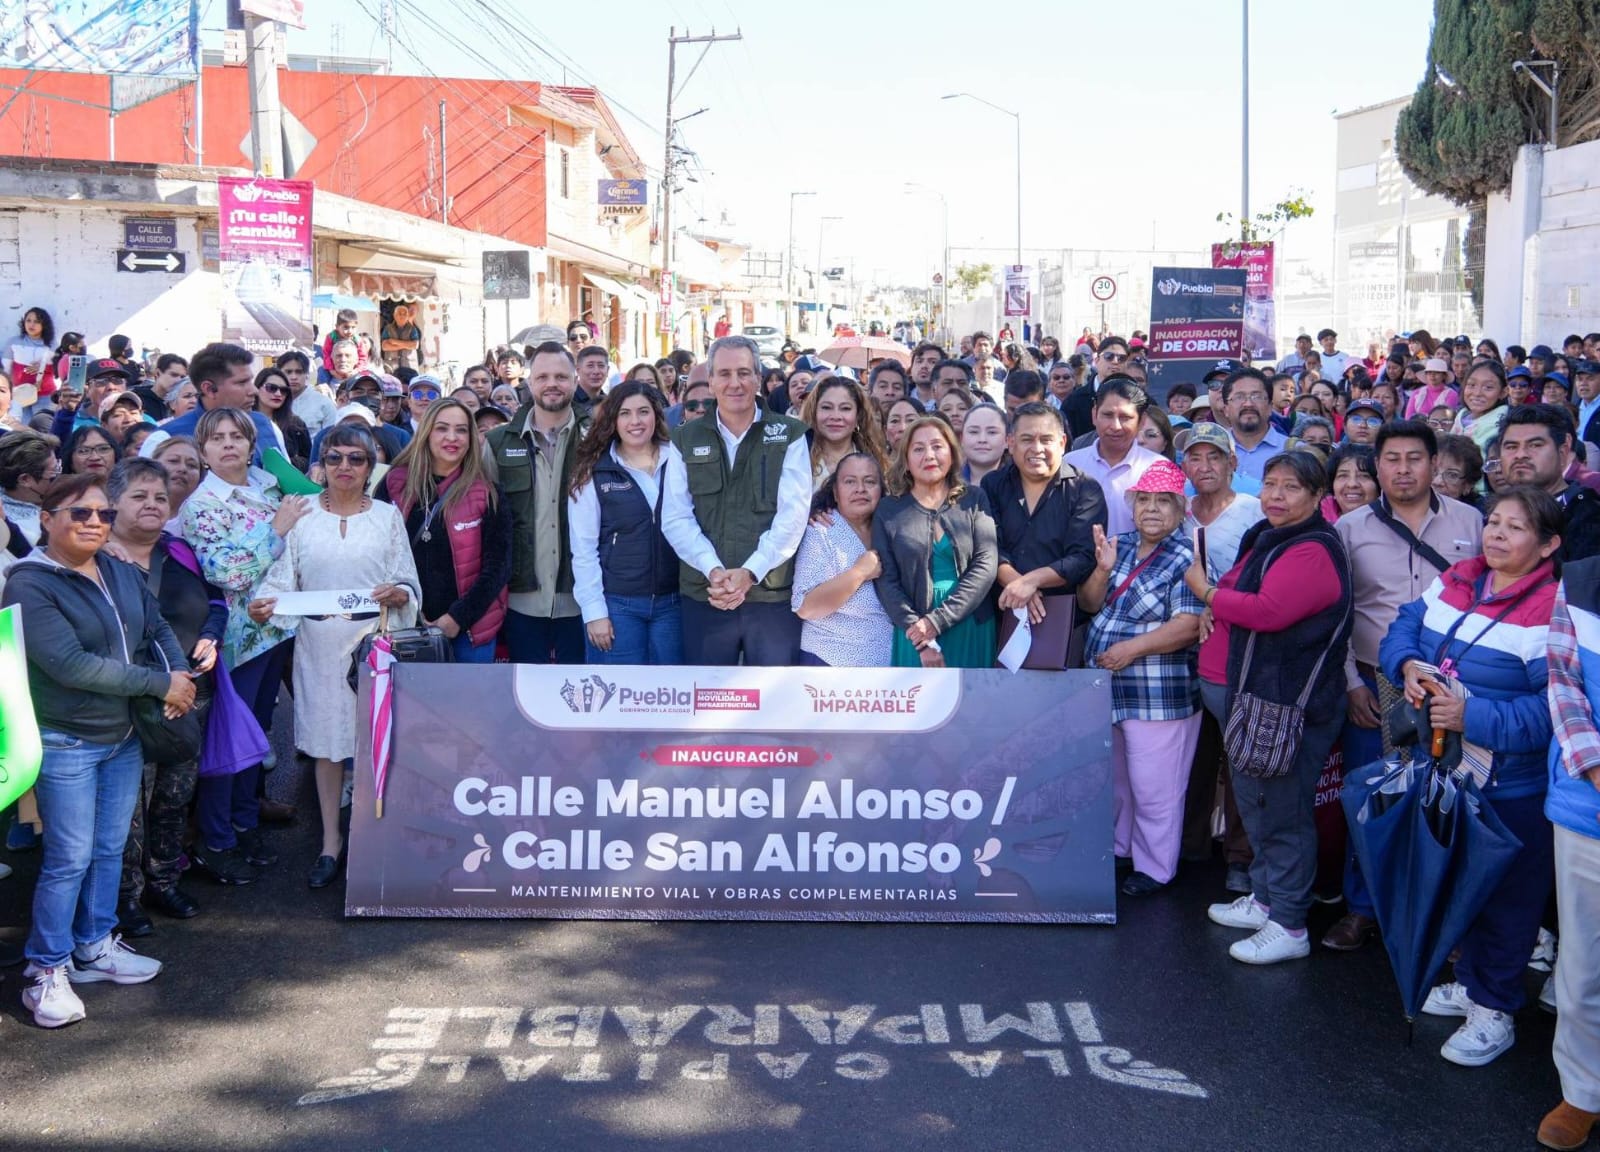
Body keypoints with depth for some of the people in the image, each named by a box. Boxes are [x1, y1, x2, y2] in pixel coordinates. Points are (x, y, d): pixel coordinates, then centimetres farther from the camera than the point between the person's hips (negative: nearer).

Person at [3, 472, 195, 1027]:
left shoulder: (122, 574, 4)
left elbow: (159, 630, 9)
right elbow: (70, 664, -24)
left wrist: (181, 676, -14)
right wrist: (160, 683, -21)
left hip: (124, 737, 7)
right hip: (65, 745, -6)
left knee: (110, 849, 16)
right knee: (70, 858, -1)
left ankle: (95, 946, 31)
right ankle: (47, 969, 14)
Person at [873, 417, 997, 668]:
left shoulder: (974, 500, 3)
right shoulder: (889, 510, 2)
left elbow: (986, 565, -6)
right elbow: (886, 580, -2)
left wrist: (938, 620, -14)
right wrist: (923, 641, -13)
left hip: (972, 630, 1)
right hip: (915, 633, 0)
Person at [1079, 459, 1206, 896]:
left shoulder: (1186, 558, -12)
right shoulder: (1120, 546, 9)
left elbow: (1189, 626, -21)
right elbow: (1088, 604, 8)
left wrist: (1132, 650, -22)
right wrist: (1103, 569, -10)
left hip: (1159, 694, -7)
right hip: (1107, 688, 8)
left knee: (1153, 789, 1)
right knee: (1113, 781, 22)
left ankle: (1154, 868, 17)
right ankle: (1115, 848, 39)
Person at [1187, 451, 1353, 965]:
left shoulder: (1314, 551, -17)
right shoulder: (1265, 538, 16)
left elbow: (1268, 611, -27)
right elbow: (1241, 596, 26)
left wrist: (1206, 591, -11)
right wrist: (1213, 610, 1)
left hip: (1291, 702, -11)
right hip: (1246, 695, 11)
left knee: (1283, 809, -5)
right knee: (1254, 799, 20)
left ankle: (1288, 926, 2)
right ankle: (1265, 898, 35)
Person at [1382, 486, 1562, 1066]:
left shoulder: (1551, 611, -20)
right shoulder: (1454, 582, 3)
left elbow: (1552, 708, -25)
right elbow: (1404, 627, 6)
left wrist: (1474, 717, -32)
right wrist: (1410, 666, -16)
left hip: (1511, 789, -7)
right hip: (1443, 773, 7)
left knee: (1503, 897, 6)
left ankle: (1494, 1010, 22)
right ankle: (1468, 981, 41)